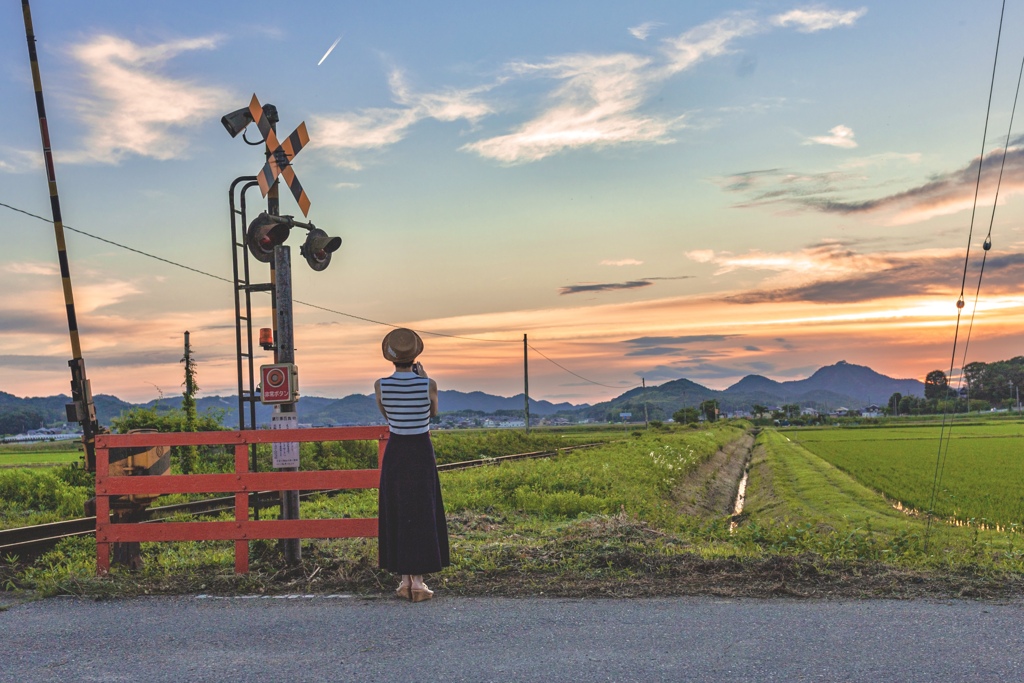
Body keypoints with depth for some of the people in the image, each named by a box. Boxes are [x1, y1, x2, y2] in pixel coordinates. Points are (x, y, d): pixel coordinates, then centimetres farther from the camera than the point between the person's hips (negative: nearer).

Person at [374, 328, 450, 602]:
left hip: (394, 453, 2)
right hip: (421, 454, -2)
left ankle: (405, 580, 15)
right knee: (421, 516, 6)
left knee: (397, 516, 11)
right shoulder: (429, 384, -12)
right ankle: (417, 581, 4)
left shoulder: (380, 385, -8)